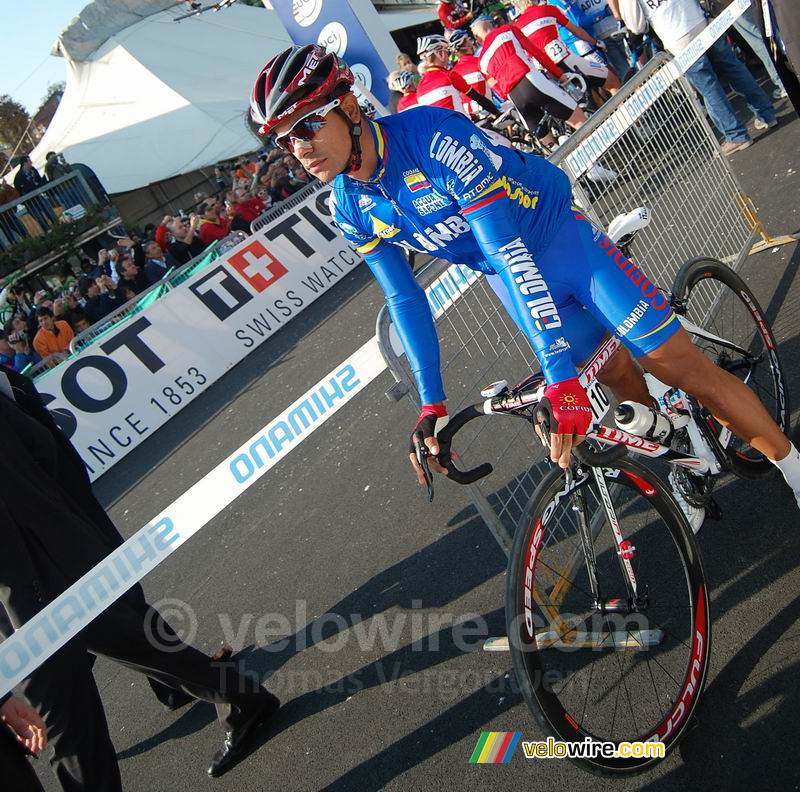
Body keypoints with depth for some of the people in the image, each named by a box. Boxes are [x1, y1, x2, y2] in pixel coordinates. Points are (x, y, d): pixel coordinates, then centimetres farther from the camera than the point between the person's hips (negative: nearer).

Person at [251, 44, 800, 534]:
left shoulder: (435, 135, -32)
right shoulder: (351, 209, -10)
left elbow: (510, 252, -36)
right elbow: (405, 299, -3)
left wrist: (561, 378, -40)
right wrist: (432, 403, -6)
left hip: (558, 236, -5)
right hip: (506, 277, 5)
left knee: (678, 364, -5)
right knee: (617, 375, 11)